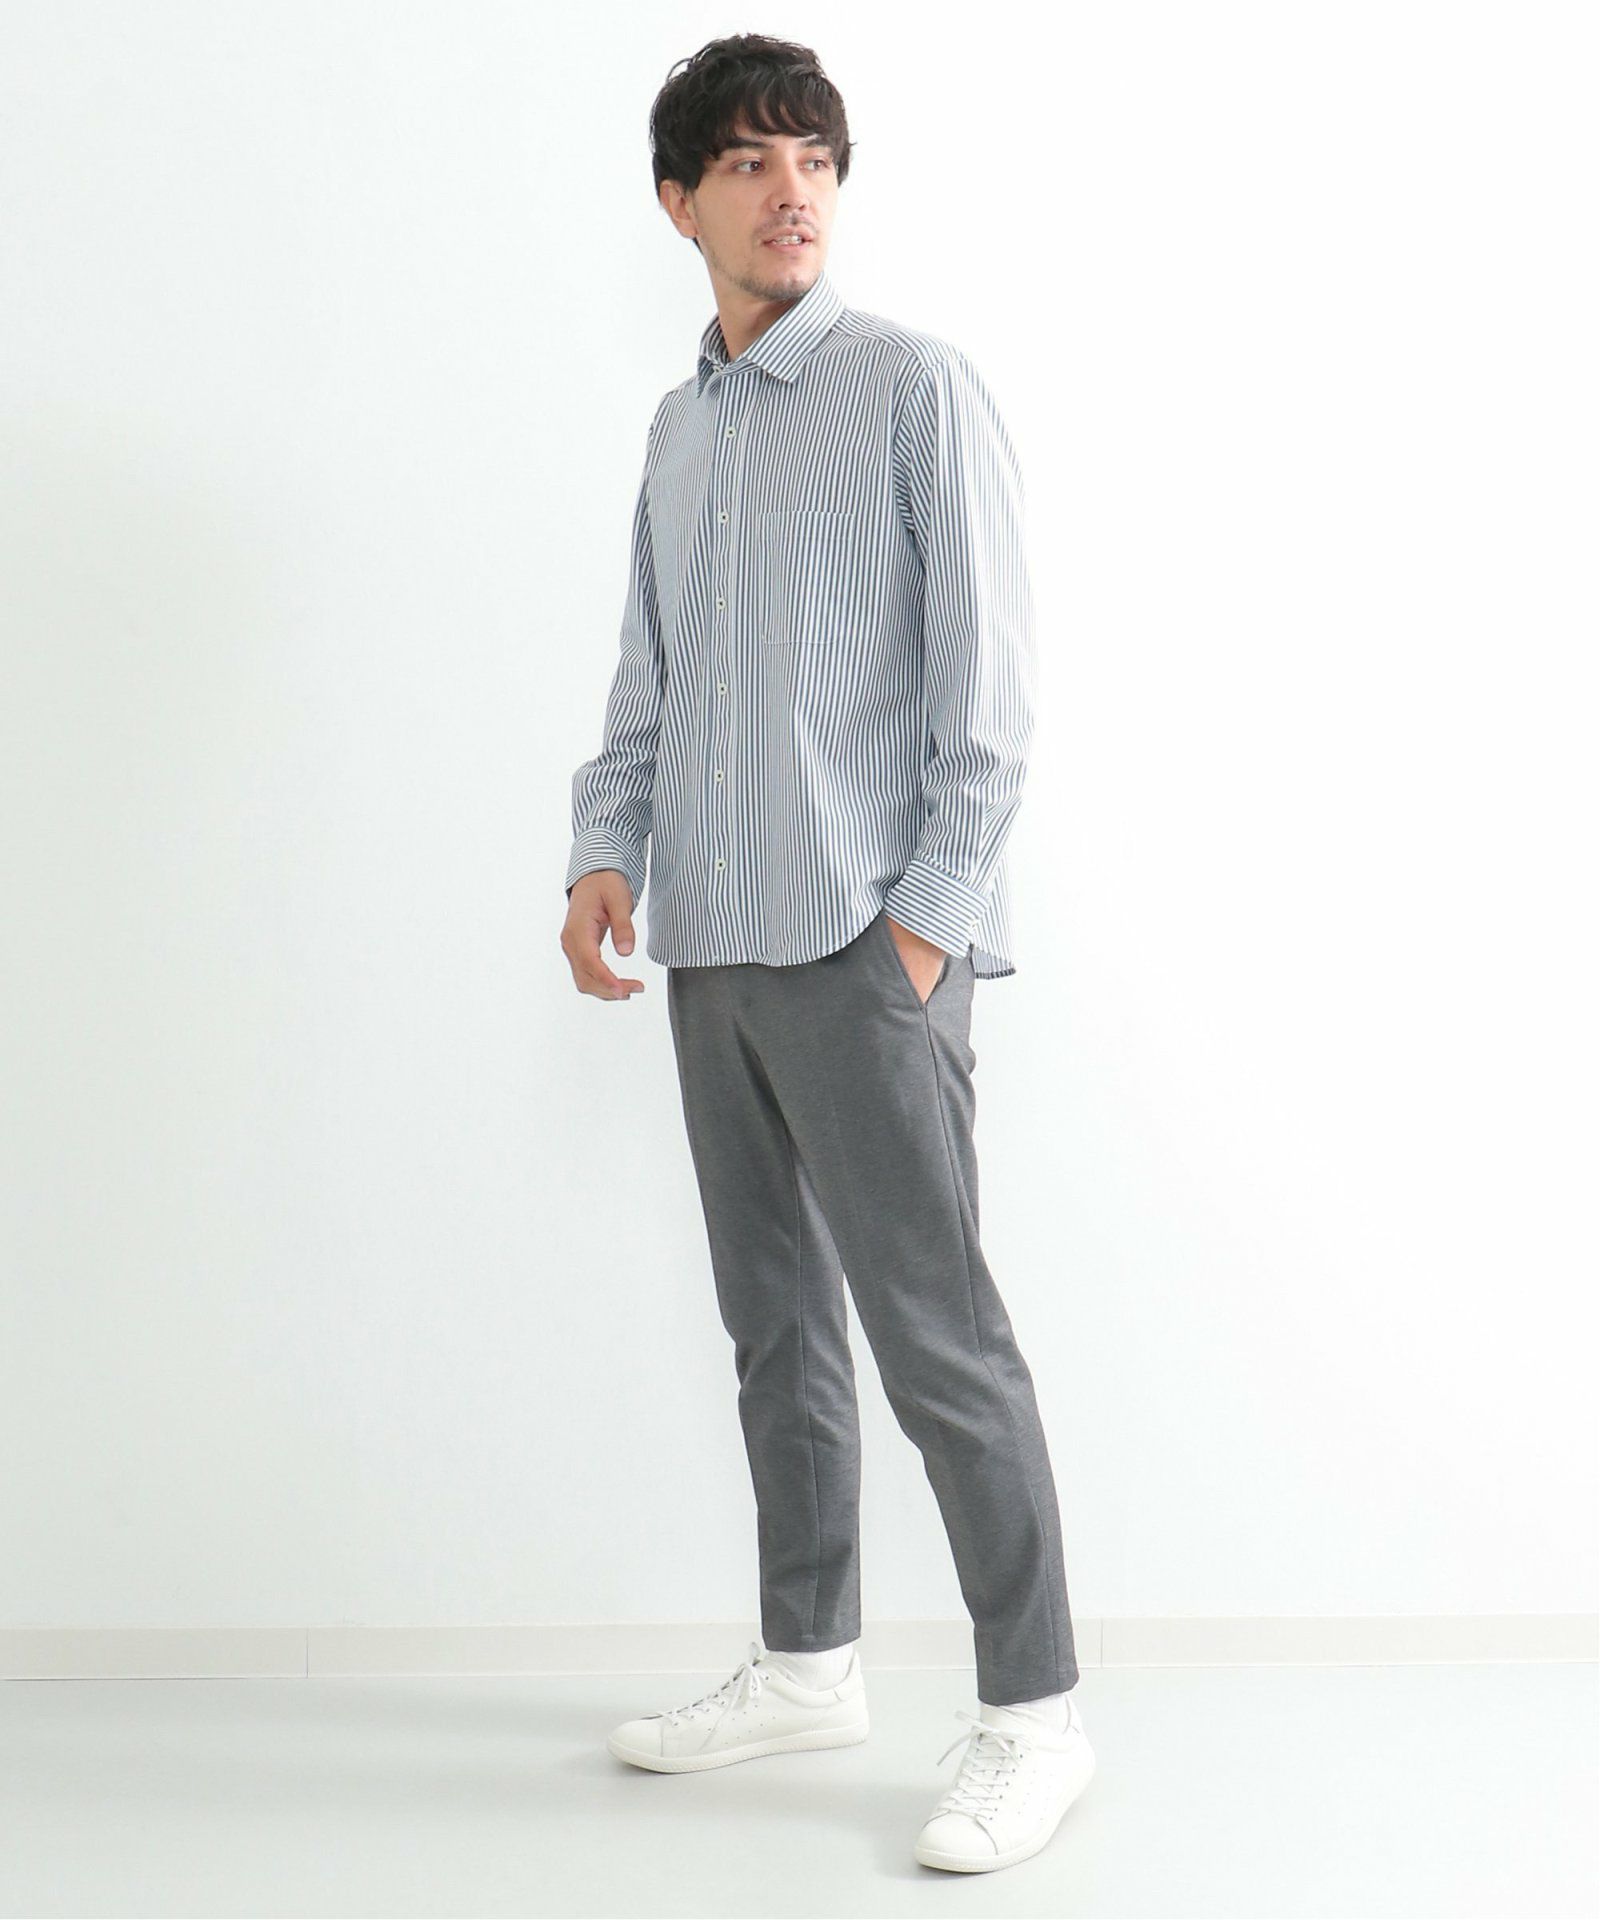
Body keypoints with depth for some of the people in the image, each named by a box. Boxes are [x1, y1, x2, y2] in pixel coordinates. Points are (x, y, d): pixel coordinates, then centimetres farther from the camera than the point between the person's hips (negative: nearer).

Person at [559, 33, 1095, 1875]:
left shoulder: (913, 386, -3)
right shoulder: (679, 428, 17)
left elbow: (987, 668, -8)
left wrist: (936, 906, -13)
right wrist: (610, 848, 6)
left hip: (864, 944, -7)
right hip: (712, 948, 7)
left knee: (934, 1331, -6)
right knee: (775, 1324, 14)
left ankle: (1031, 1712, 4)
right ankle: (806, 1662, 27)